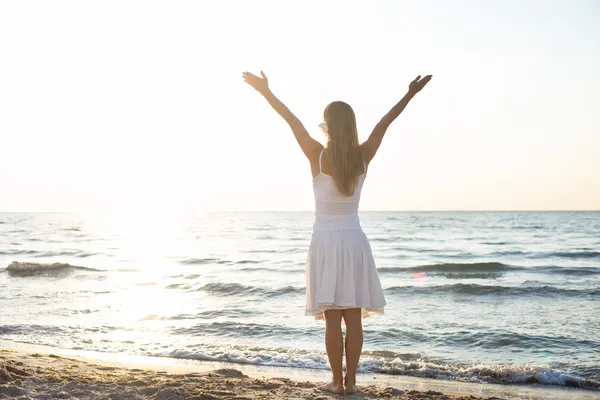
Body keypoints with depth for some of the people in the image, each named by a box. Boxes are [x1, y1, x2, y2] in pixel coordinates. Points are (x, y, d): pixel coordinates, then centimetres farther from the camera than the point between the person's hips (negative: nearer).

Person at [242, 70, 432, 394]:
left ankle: (337, 381, 7)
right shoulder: (363, 157, -3)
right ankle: (350, 381, 10)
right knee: (353, 318, 6)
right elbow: (384, 122, 7)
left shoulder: (319, 156, -11)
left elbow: (292, 120, -7)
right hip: (354, 241, 3)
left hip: (326, 242, -3)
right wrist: (410, 94, 18)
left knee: (332, 318, 2)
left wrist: (265, 90, -2)